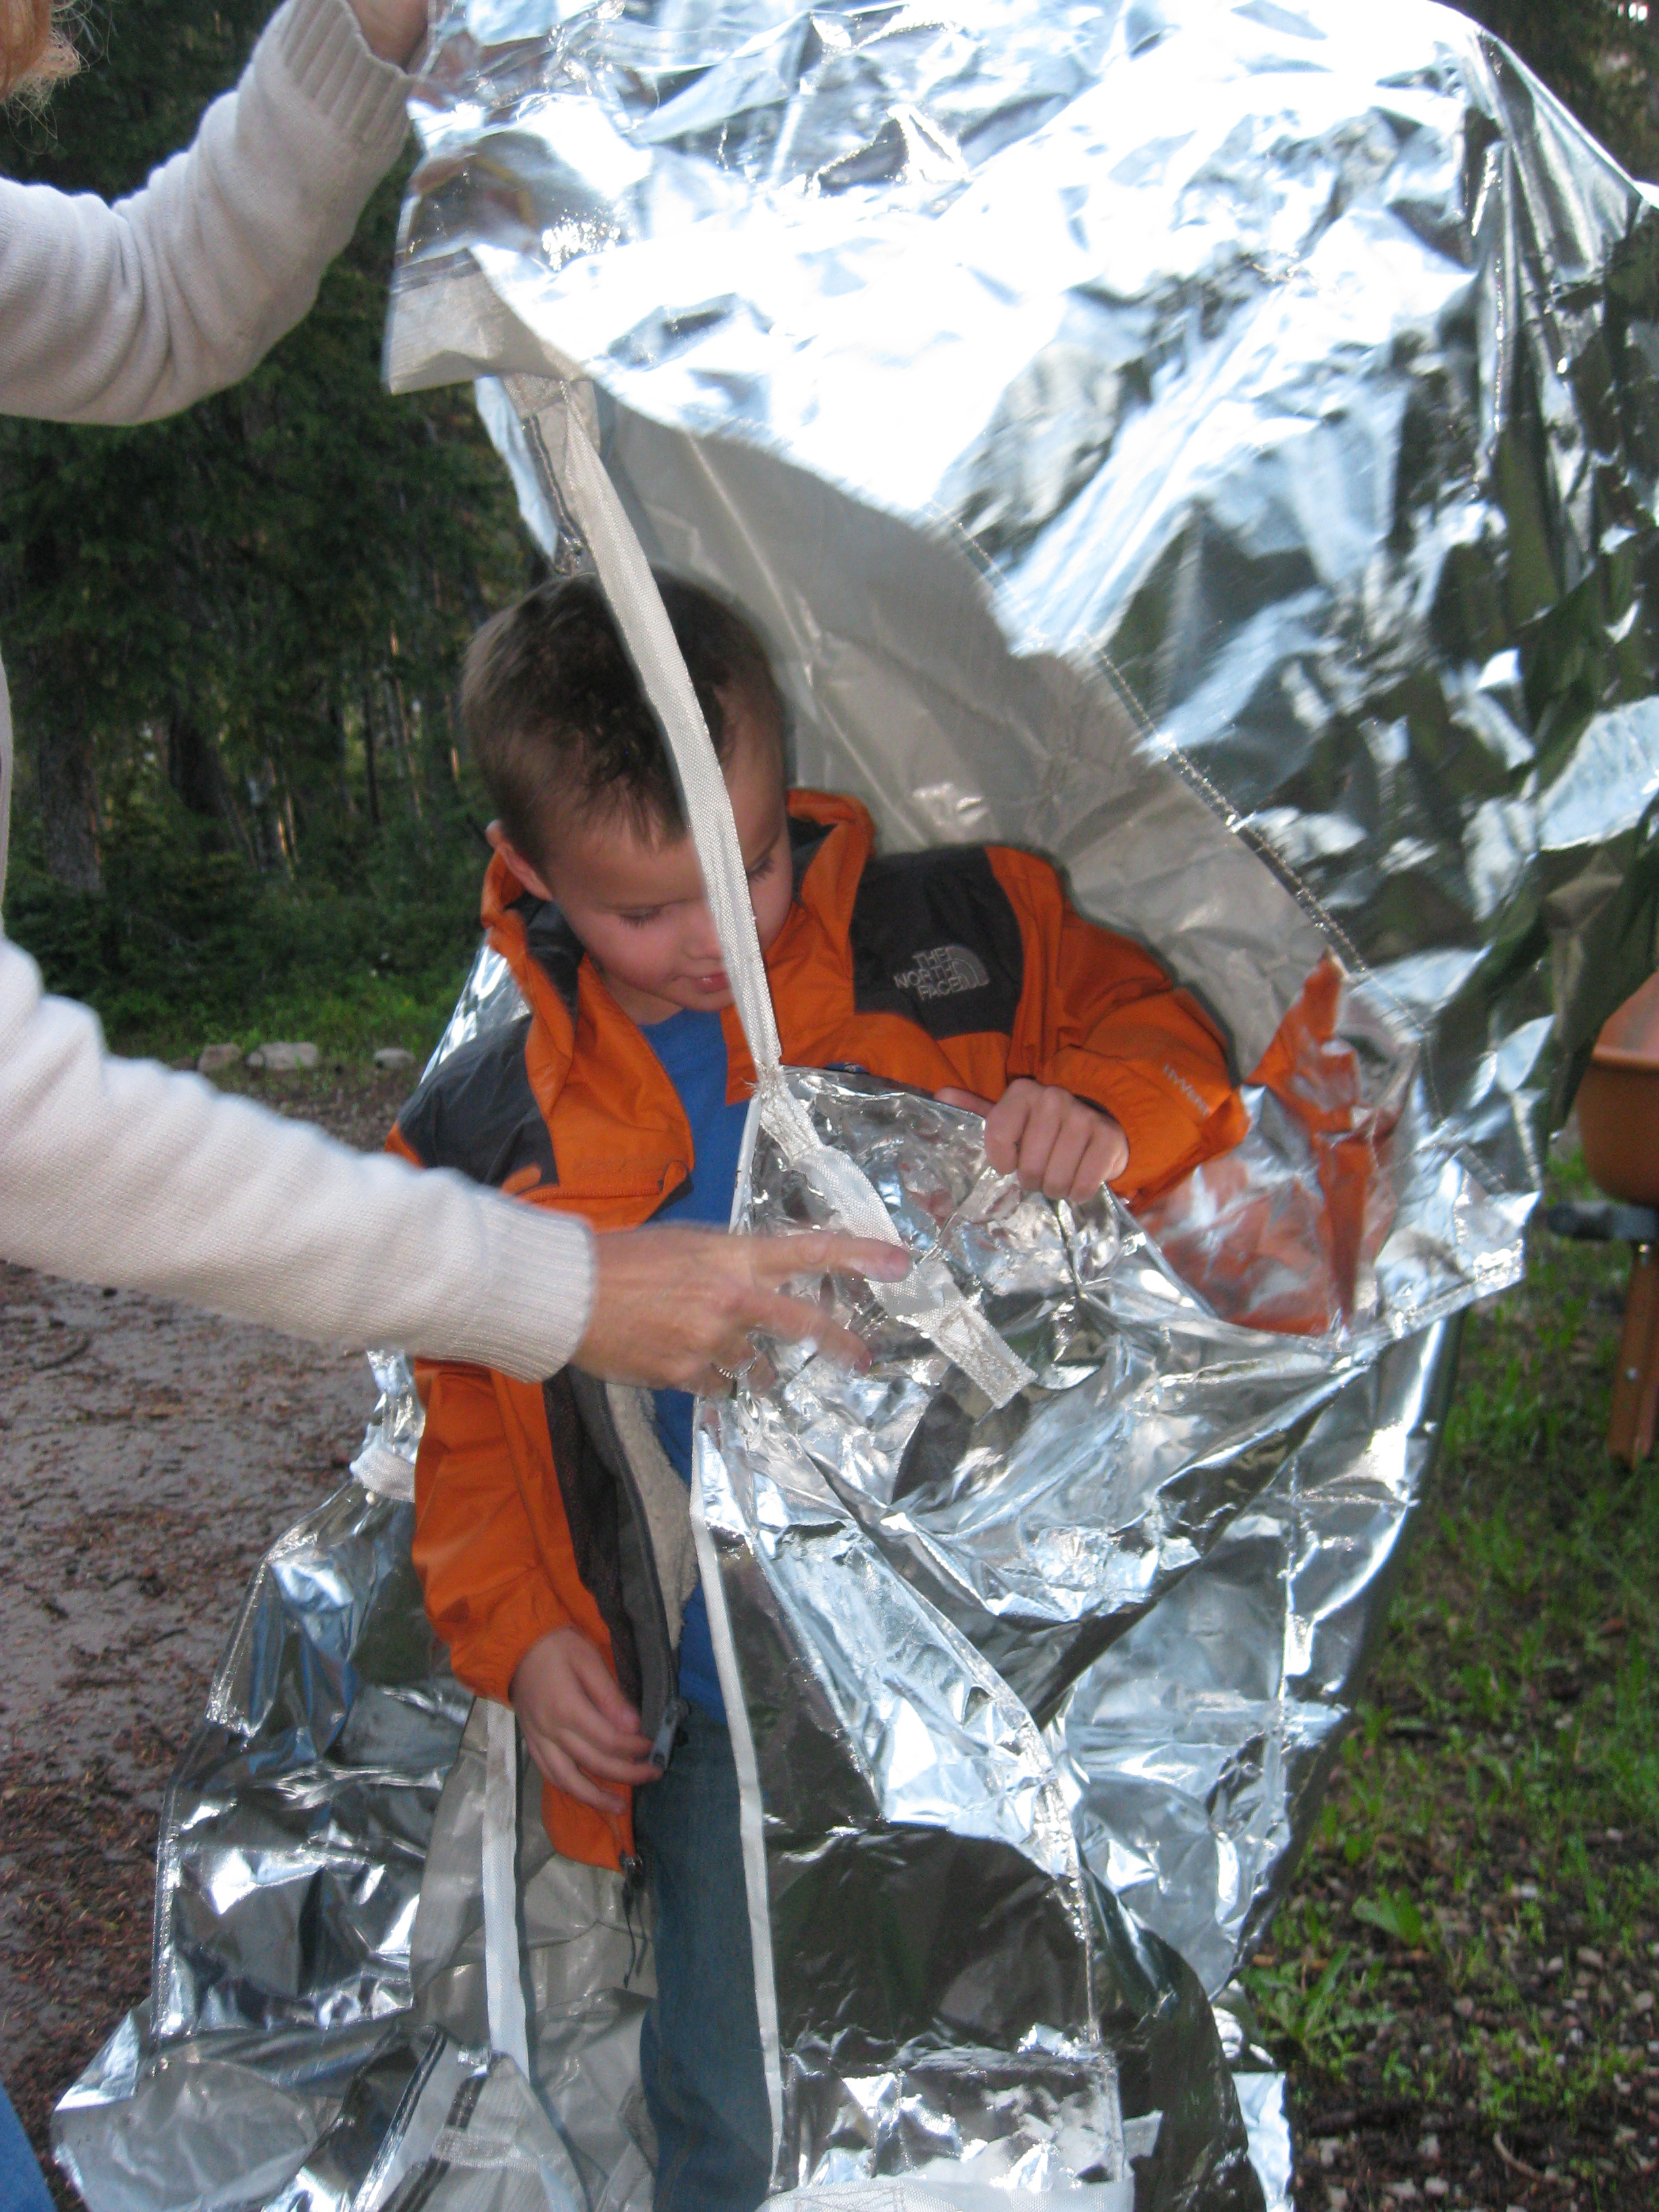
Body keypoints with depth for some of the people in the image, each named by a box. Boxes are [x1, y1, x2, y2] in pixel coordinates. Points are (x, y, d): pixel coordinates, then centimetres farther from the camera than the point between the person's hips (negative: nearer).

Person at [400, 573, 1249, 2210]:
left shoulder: (961, 943, -7)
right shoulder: (482, 1133, -2)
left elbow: (1162, 1017, 5)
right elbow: (465, 1409, 9)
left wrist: (1109, 1108, -18)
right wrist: (517, 1633, 0)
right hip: (719, 1717, 1)